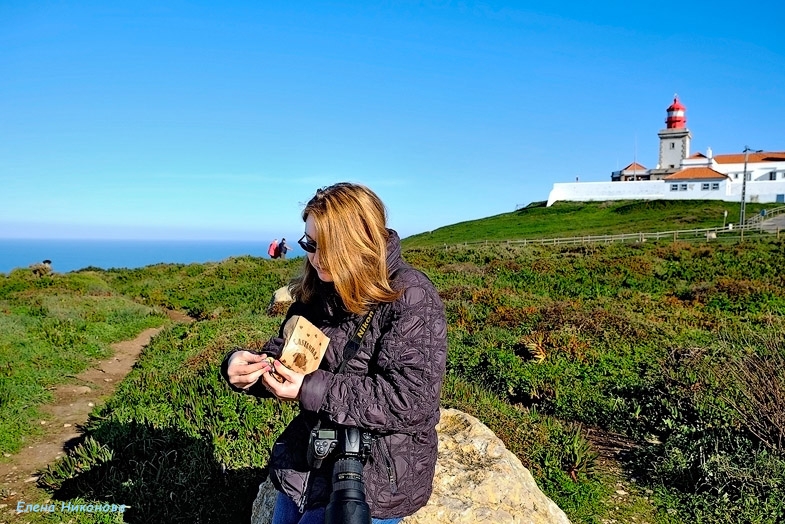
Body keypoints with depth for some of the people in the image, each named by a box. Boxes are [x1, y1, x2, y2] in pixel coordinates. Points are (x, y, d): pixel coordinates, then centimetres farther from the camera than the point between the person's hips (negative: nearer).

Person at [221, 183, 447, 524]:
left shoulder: (411, 299, -21)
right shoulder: (316, 291, 1)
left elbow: (410, 403, -26)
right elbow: (283, 353, 8)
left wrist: (313, 390, -28)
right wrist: (243, 366, -15)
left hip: (375, 477, -7)